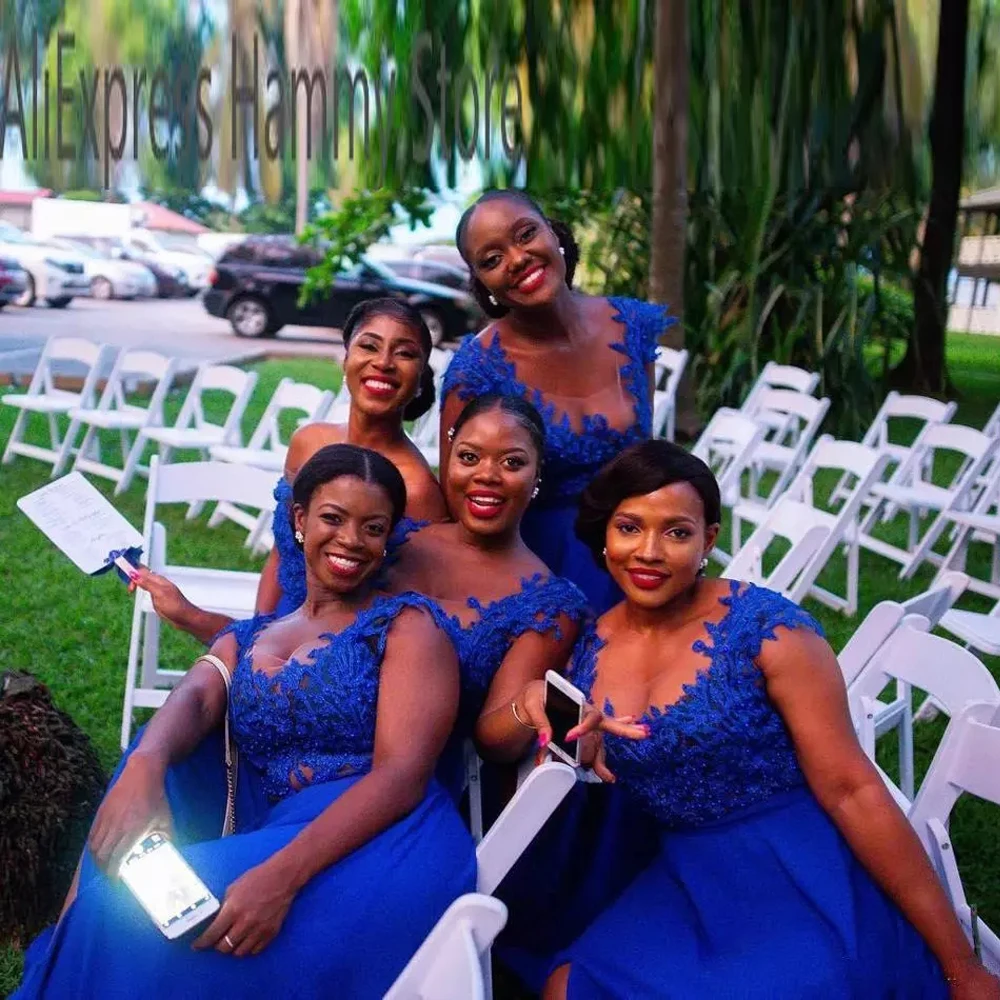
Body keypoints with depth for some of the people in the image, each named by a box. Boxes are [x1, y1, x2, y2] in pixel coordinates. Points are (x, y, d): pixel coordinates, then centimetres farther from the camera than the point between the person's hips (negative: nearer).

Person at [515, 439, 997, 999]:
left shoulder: (767, 630, -14)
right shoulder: (590, 649, 1)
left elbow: (852, 791, -14)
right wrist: (541, 713, -12)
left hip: (809, 883, -4)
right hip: (687, 888, 5)